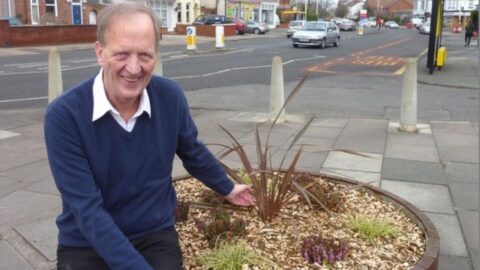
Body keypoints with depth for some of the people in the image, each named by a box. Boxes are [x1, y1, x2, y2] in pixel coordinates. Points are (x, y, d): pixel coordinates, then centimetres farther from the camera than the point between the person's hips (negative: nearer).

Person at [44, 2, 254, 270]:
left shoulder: (170, 97, -10)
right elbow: (88, 210, -21)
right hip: (87, 245, -1)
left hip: (156, 235, 2)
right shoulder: (64, 115, -20)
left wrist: (228, 188, 22)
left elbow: (193, 152, 9)